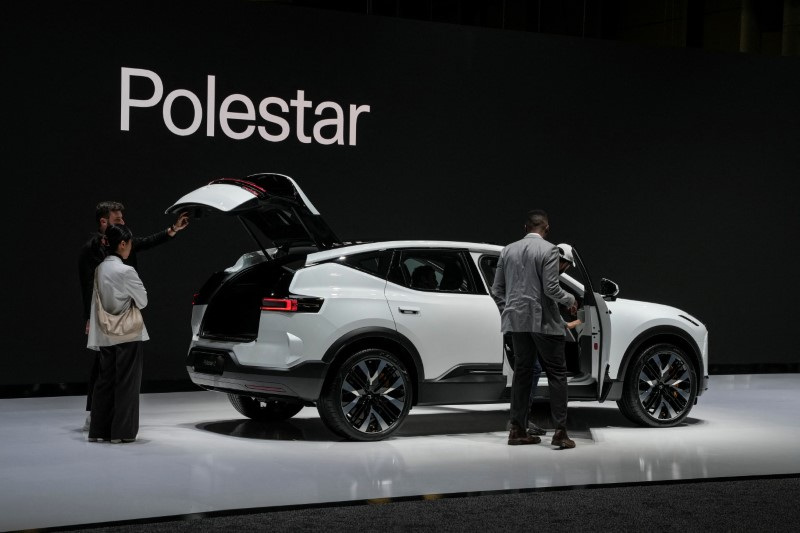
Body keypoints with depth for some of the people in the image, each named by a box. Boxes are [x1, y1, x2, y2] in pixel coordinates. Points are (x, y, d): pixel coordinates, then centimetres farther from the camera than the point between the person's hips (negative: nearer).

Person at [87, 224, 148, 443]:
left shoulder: (100, 269, 4)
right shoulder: (126, 271, -17)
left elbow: (96, 301, 11)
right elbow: (142, 301, -7)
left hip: (106, 335, 6)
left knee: (105, 381, 13)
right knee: (127, 382, 2)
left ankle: (98, 430, 15)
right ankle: (122, 431, 4)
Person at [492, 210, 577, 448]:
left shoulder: (508, 250, 8)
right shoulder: (548, 250, -10)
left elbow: (496, 290, 9)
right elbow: (551, 288, -16)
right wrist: (570, 299, 2)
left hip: (517, 320, 6)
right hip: (543, 320, -6)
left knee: (522, 373, 11)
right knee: (557, 374, 0)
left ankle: (517, 430, 10)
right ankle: (560, 432, -6)